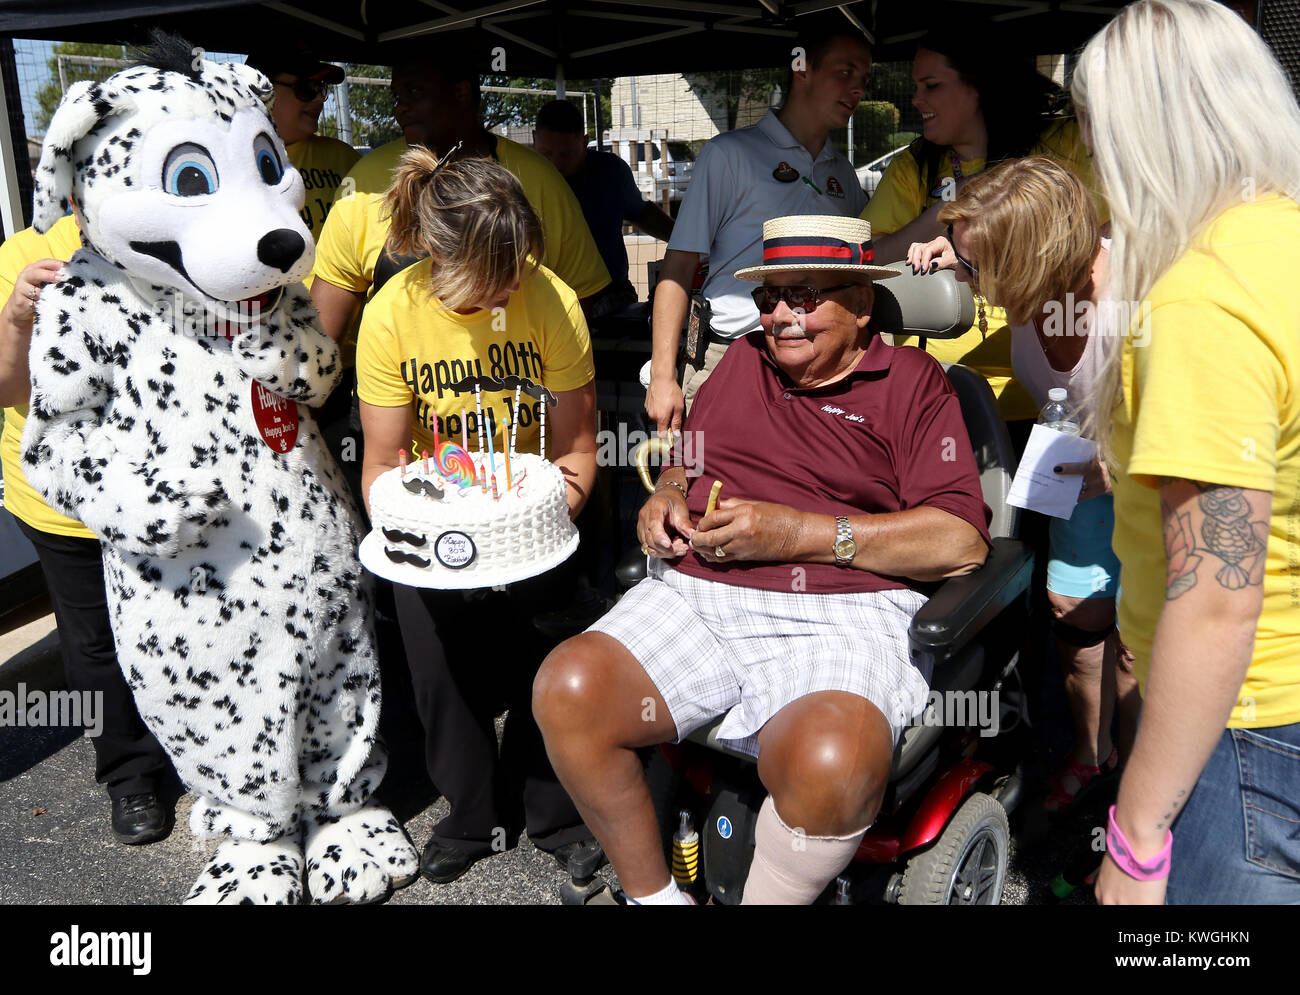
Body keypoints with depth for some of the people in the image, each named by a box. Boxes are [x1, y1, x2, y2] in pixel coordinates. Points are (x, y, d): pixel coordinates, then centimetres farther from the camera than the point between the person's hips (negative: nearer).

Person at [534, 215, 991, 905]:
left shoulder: (911, 380, 7)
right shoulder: (743, 361, 23)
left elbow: (962, 541, -4)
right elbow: (686, 461, 34)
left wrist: (798, 532, -10)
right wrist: (666, 496, 8)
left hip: (840, 613, -4)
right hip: (695, 594, 5)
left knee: (831, 764, -36)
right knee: (566, 691, -21)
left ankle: (769, 896, -6)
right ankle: (651, 893, -1)